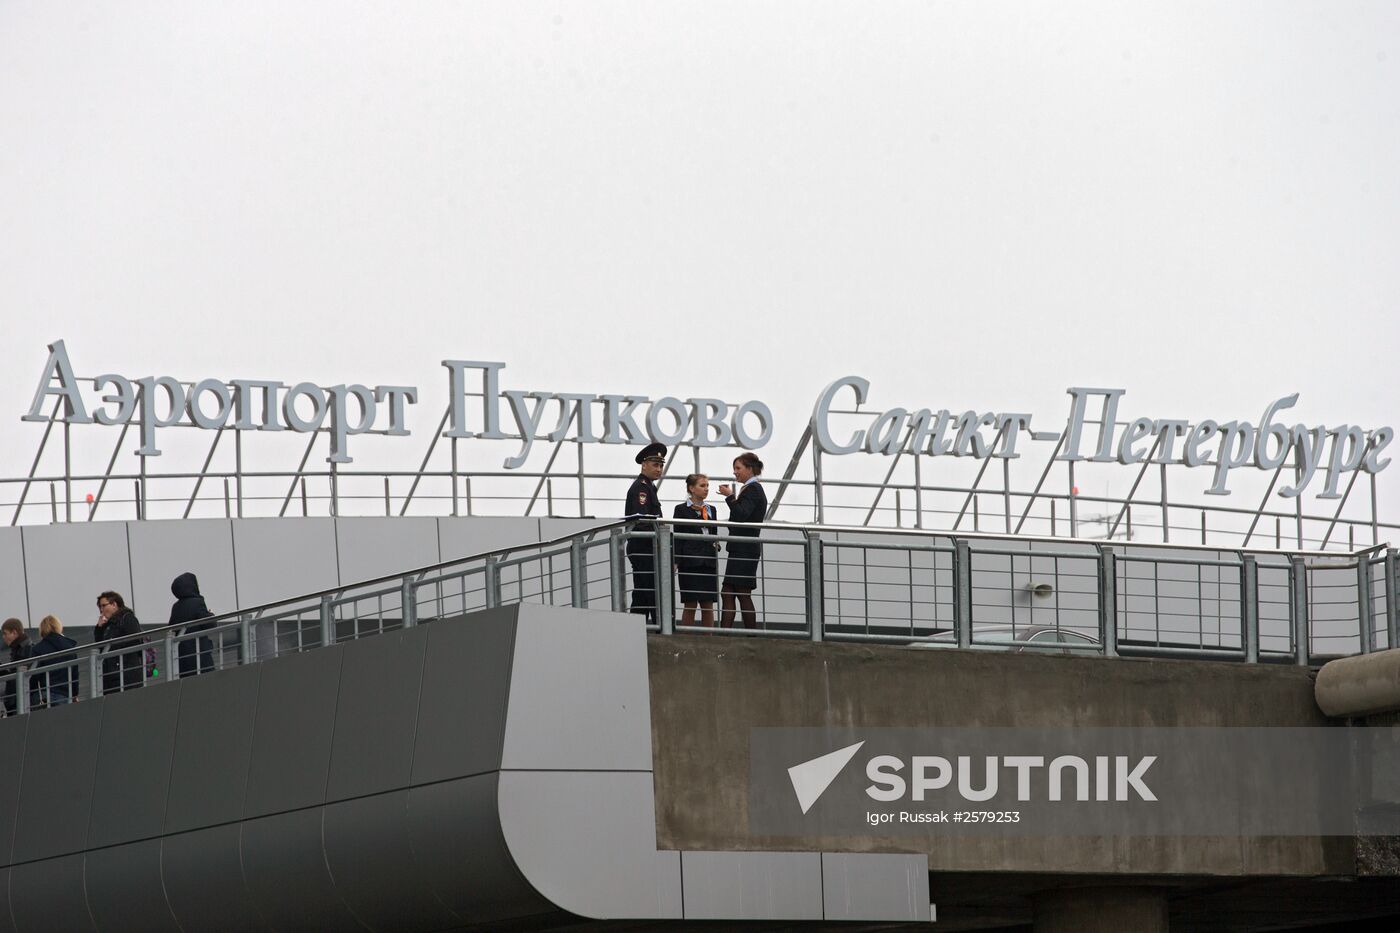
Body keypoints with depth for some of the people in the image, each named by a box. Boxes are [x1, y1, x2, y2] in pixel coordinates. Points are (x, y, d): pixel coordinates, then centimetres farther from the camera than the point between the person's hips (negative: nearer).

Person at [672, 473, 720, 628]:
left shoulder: (711, 510, 15)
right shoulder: (682, 509, 0)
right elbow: (677, 538, -3)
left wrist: (716, 544, 0)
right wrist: (676, 562, -11)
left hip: (709, 562, 5)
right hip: (690, 562, -5)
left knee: (708, 604, 3)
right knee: (690, 604, -4)